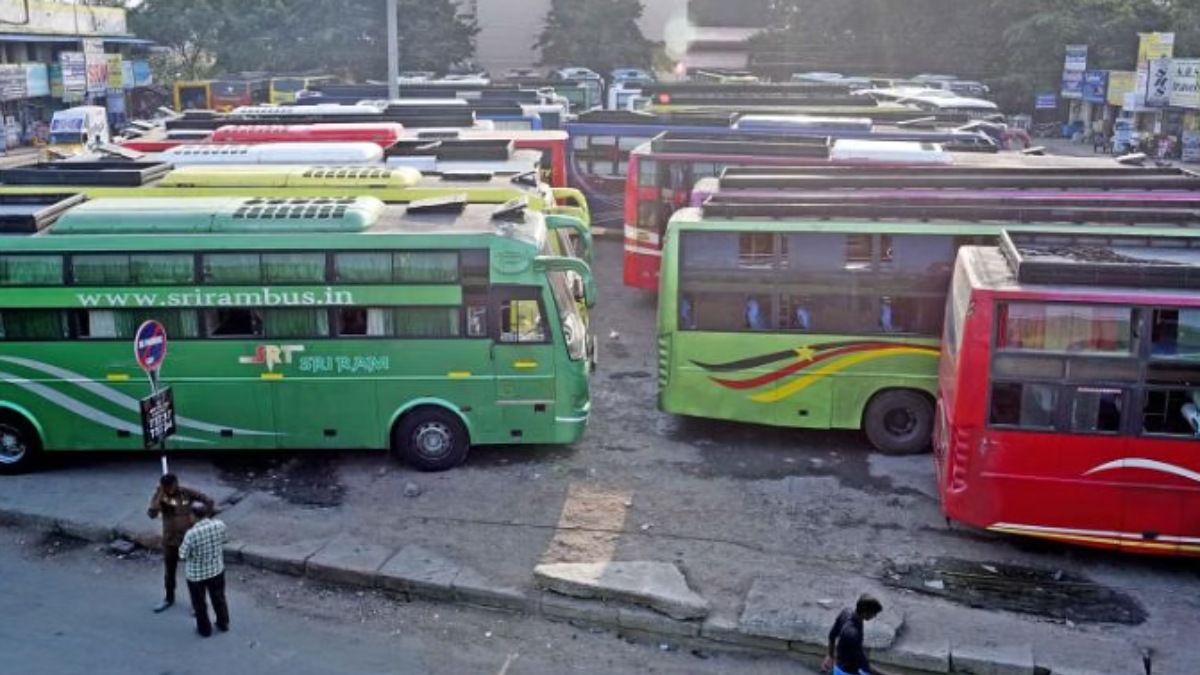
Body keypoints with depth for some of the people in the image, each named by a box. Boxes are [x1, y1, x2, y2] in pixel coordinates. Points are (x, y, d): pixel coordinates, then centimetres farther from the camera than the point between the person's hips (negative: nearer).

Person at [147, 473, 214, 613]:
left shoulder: (187, 493, -14)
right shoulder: (159, 496, -11)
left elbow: (209, 500, -11)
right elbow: (152, 514, -25)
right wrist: (160, 495, -30)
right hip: (170, 540, 2)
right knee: (169, 571, 20)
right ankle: (169, 598, 41)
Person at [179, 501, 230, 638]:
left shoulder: (191, 534, -30)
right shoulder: (220, 525, -17)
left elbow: (183, 555, -18)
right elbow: (225, 540, 3)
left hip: (196, 574, -4)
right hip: (217, 569, 4)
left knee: (200, 603, 19)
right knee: (219, 598, 25)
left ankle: (205, 629, 35)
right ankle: (223, 624, 42)